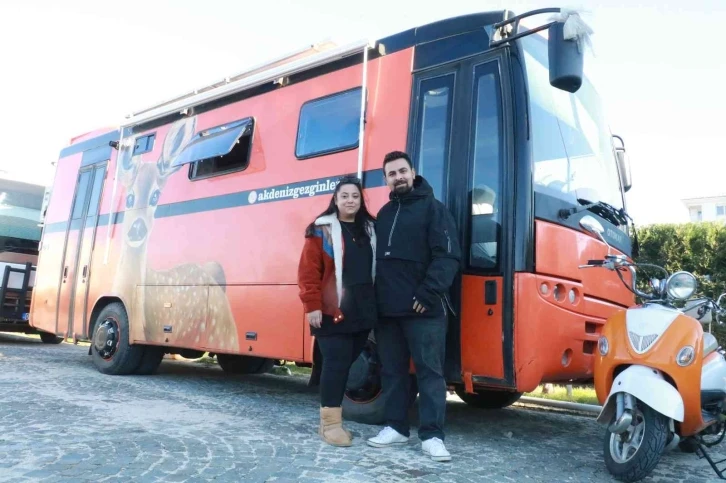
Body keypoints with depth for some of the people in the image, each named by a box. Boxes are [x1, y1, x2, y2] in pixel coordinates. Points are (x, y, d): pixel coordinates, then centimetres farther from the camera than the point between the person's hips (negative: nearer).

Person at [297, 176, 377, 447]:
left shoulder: (370, 229, 14)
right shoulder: (322, 230, -2)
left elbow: (376, 268, 17)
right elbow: (308, 271, -7)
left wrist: (375, 304, 12)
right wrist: (312, 305, -13)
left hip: (362, 312, 6)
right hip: (332, 312, -5)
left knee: (348, 363, 11)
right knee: (336, 363, -6)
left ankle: (332, 418, 24)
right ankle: (330, 423, 6)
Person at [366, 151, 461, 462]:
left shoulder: (433, 208, 0)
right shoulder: (384, 213, 18)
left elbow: (448, 256, -10)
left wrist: (429, 292, -19)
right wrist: (375, 299, 9)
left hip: (424, 308, -6)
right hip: (387, 309, 6)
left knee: (430, 371, 0)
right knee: (392, 370, 11)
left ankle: (432, 435, 6)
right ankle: (396, 427, 23)